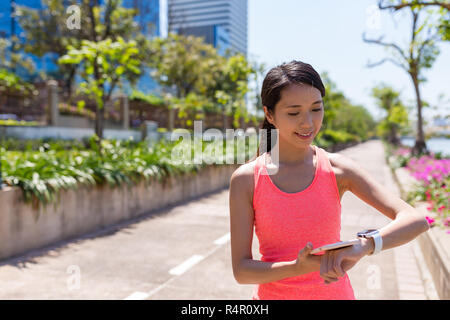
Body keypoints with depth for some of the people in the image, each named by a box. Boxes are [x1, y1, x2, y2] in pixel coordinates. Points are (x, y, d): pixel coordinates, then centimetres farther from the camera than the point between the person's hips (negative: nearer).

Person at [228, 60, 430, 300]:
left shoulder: (338, 169, -9)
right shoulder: (246, 179, -12)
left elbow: (415, 221, -15)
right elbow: (241, 270, -12)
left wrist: (363, 246, -32)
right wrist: (299, 267, -27)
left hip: (335, 292, 1)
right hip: (273, 294, -1)